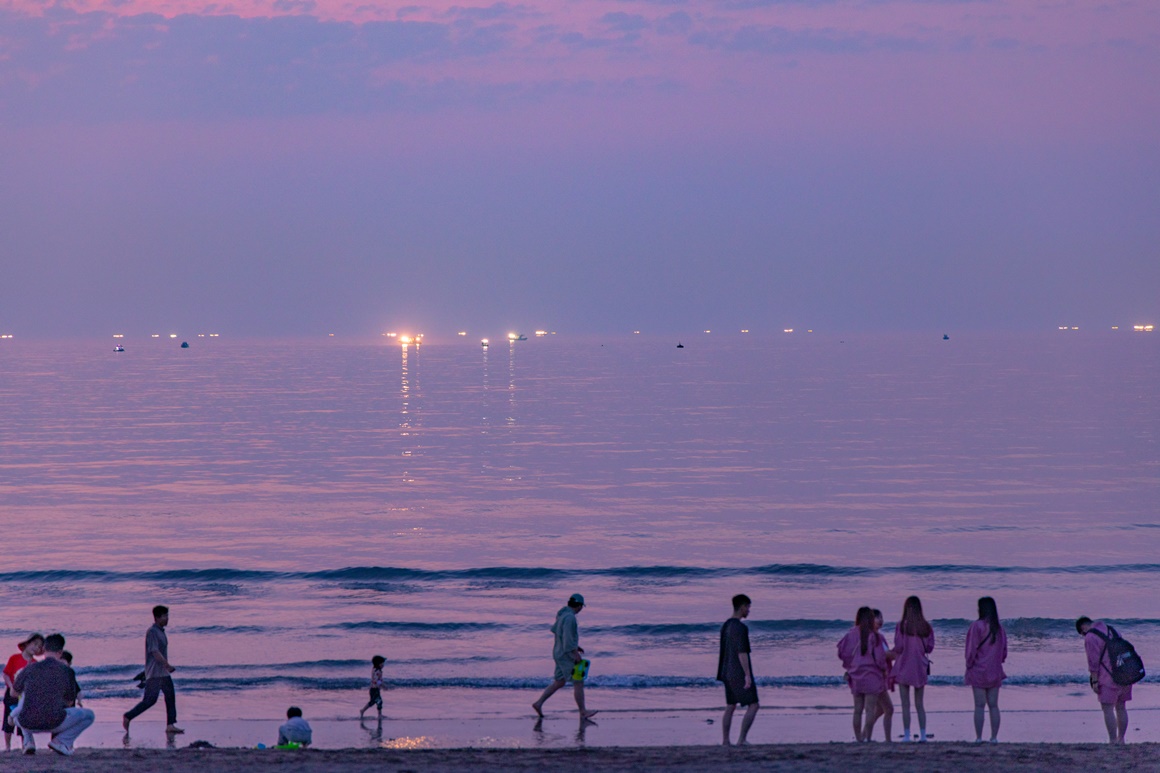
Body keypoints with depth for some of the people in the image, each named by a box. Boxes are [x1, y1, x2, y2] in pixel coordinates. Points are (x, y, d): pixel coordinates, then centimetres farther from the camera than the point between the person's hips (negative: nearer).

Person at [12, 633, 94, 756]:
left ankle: (28, 741, 18)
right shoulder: (64, 670, 2)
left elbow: (14, 692, 21)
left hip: (27, 724, 3)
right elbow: (70, 698, 16)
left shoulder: (30, 668, 6)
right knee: (89, 715, 18)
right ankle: (61, 742, 1)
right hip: (53, 724, -3)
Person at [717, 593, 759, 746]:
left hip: (728, 673, 9)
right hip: (740, 673, -9)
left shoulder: (726, 626, 12)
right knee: (753, 705, -4)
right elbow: (742, 653, -22)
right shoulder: (741, 628, -17)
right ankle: (741, 739, -12)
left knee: (730, 706, 11)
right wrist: (748, 675, -22)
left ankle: (725, 741, 9)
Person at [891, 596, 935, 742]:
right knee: (919, 704, 11)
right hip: (920, 669, 3)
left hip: (904, 668, -3)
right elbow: (930, 647, 2)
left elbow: (899, 647, -12)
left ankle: (907, 735, -2)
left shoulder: (901, 626, -10)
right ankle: (923, 735, 5)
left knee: (906, 704, 1)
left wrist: (892, 653, 9)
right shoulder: (926, 627, 0)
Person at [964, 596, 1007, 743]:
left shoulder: (977, 626, -12)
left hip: (979, 670, -4)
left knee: (979, 705, -2)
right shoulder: (999, 628, 4)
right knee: (993, 705, 8)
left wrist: (968, 667, -3)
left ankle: (978, 737, -3)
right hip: (995, 671, 4)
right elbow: (1004, 651, 10)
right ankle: (994, 737, 6)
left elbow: (972, 650, -12)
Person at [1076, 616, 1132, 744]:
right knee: (1121, 708, 13)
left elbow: (1093, 661, -14)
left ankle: (1113, 741, -8)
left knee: (1107, 709, -4)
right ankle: (1121, 739, 16)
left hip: (1109, 676, -8)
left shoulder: (1090, 637, -8)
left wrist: (1094, 681, -11)